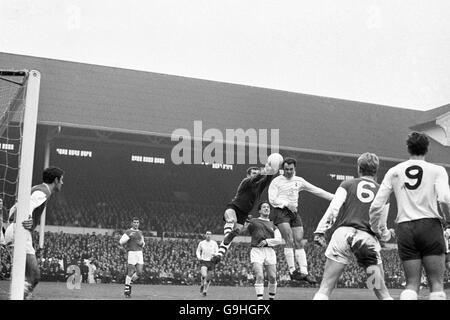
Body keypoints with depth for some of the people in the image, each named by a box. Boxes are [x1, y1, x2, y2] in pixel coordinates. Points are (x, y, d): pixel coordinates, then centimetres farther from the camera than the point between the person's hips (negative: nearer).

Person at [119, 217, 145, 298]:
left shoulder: (140, 232, 17)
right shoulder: (128, 232, -2)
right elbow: (121, 241, -9)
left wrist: (142, 243, 3)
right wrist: (129, 236, -20)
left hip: (140, 253, 6)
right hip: (132, 253, -6)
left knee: (139, 272, -2)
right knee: (131, 272, -7)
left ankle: (129, 283, 21)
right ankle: (126, 290, 4)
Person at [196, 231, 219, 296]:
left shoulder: (214, 243, 3)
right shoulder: (201, 243, 4)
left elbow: (217, 251, 5)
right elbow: (198, 251, 15)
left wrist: (215, 254, -18)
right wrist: (198, 256, -5)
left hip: (211, 262, 1)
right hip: (203, 261, -1)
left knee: (208, 278, 5)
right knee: (204, 275, -22)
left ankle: (205, 290, 21)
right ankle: (202, 285, 7)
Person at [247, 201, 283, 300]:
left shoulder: (273, 225, 21)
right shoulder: (253, 221, 15)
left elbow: (279, 240, 8)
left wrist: (267, 241, -7)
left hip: (270, 251, 3)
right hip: (256, 251, -3)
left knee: (272, 278, 0)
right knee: (259, 277, -17)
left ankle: (272, 298, 20)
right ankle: (260, 298, -17)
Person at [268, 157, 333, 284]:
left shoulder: (299, 181, 14)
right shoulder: (276, 181, 1)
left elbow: (316, 190, 16)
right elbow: (272, 199, -6)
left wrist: (334, 197, 15)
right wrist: (287, 204, -17)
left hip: (294, 212, 5)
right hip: (281, 212, -5)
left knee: (299, 242, -1)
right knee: (289, 240, -17)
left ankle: (304, 272, -1)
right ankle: (292, 271, -13)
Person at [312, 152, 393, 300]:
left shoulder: (347, 185, 14)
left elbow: (333, 209, 1)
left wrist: (320, 231, 0)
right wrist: (387, 234, 35)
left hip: (343, 233, -1)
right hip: (368, 238, 1)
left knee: (325, 288, -1)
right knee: (382, 292, 12)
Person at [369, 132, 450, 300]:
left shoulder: (394, 171, 9)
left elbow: (376, 206, 5)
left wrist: (375, 228, 21)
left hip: (405, 229, 2)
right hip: (430, 225, -2)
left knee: (412, 284, 8)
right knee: (436, 284, 4)